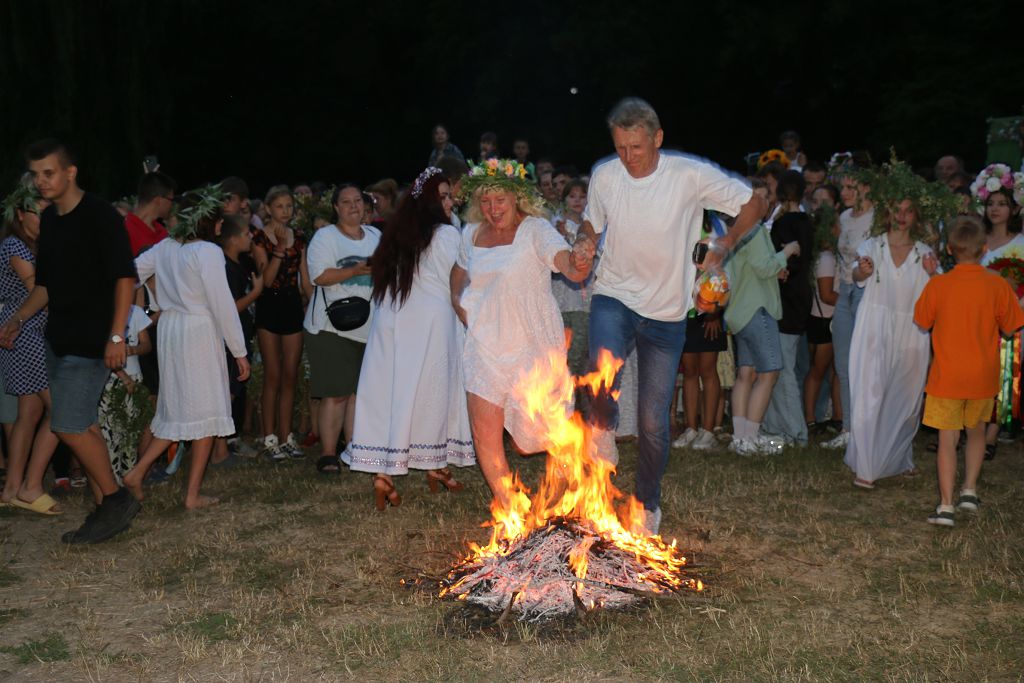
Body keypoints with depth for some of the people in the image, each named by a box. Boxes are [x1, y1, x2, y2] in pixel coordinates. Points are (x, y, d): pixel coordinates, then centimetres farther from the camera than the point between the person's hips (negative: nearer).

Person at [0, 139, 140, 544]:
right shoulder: (48, 220, 11)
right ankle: (106, 510, 17)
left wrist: (116, 336, -22)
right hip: (60, 339, 8)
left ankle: (115, 498, 3)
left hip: (92, 341, -8)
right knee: (83, 425, 9)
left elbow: (124, 278, -16)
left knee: (68, 425, -12)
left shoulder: (101, 217, -13)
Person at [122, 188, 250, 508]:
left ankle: (137, 472, 12)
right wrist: (239, 351, -9)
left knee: (177, 409, 19)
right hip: (200, 332, -7)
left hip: (169, 328, 7)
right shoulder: (208, 252, -14)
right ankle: (193, 495, 7)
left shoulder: (165, 247, 7)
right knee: (205, 411, 3)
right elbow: (223, 305, -14)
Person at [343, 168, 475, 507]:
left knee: (390, 393, 2)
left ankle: (382, 474, -3)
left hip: (391, 323, 5)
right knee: (430, 393, 6)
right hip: (431, 323, -5)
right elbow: (457, 285, -3)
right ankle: (435, 466, 19)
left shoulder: (396, 234, 11)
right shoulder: (447, 234, -6)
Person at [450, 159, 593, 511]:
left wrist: (578, 266, -52)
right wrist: (460, 306, 9)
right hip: (486, 346, 5)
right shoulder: (472, 234, 7)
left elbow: (565, 261, -28)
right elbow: (459, 271, 26)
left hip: (534, 345, -4)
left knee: (534, 434, 1)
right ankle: (508, 509, 13)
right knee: (484, 431, -3)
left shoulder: (536, 230, -11)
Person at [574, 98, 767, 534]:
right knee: (604, 367, -33)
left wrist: (724, 245, -8)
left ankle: (648, 503, 27)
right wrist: (585, 242, -7)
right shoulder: (604, 176, -4)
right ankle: (603, 425, 1)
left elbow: (754, 204, 0)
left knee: (654, 420, 4)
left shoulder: (690, 176, -12)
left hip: (666, 312, -1)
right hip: (614, 297, 1)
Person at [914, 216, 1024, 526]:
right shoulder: (997, 285, -10)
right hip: (983, 377, 2)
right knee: (976, 431, 24)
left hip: (946, 376, -1)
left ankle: (946, 506, -1)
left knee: (947, 440, 3)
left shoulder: (937, 285, -12)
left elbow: (923, 322, 3)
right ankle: (970, 489, 25)